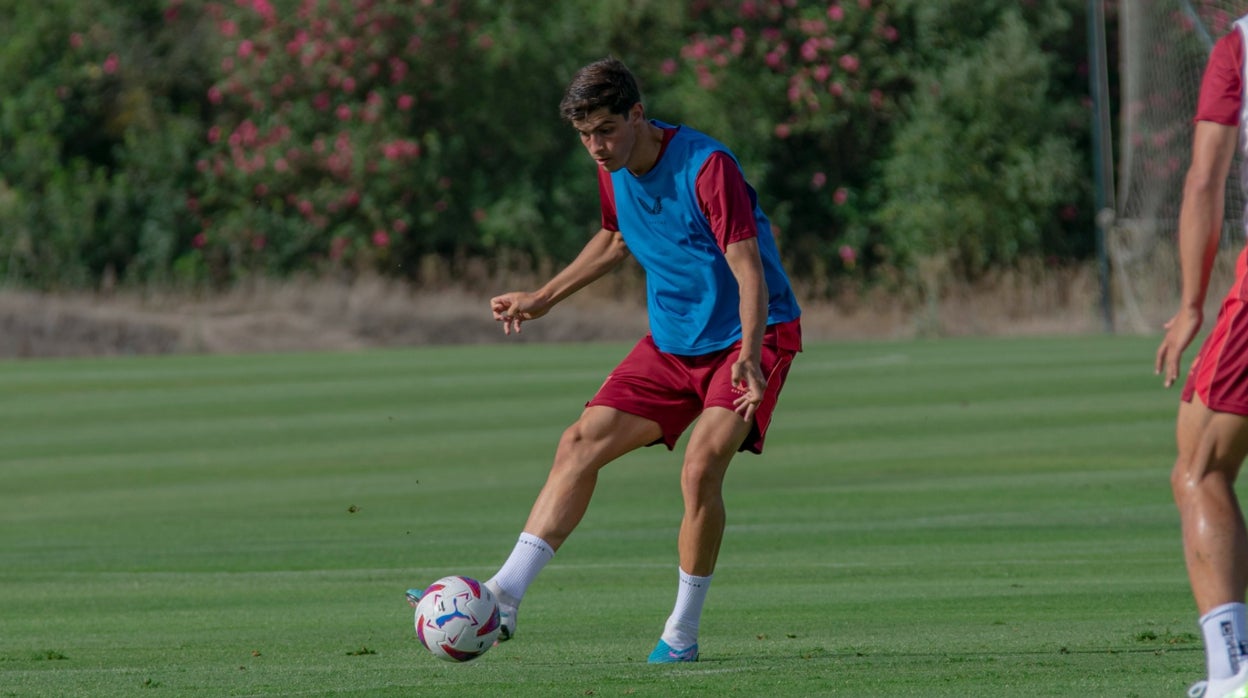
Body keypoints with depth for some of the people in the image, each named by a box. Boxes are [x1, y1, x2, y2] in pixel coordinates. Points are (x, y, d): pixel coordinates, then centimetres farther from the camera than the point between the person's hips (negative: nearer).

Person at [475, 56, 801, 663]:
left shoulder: (707, 167, -22)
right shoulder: (614, 173, 2)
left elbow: (750, 272, -26)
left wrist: (750, 357, -39)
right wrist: (543, 299, 25)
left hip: (750, 338, -7)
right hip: (671, 343, 7)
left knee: (701, 466, -25)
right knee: (580, 444, -6)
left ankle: (682, 633, -10)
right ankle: (506, 596, -9)